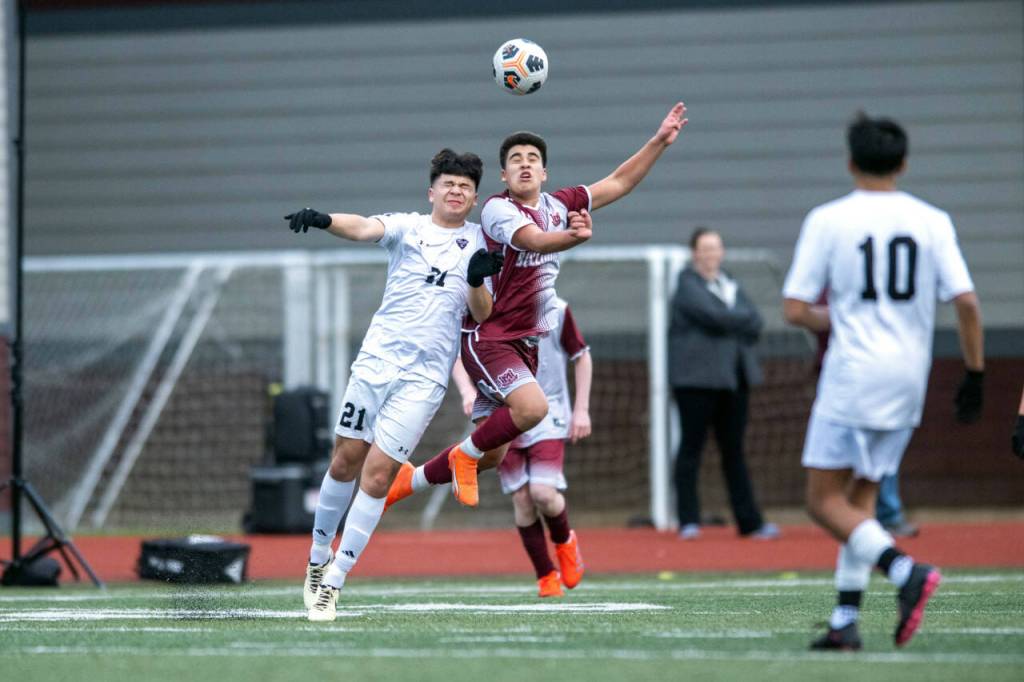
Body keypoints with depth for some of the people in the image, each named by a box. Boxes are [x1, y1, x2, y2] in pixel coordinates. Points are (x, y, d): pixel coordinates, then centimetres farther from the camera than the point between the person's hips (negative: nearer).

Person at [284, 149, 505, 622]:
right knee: (345, 460, 4)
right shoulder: (408, 227, 7)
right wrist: (325, 220, -36)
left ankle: (333, 582, -2)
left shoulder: (479, 243, 10)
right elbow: (367, 228, -15)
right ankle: (318, 559, 24)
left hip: (424, 377, -1)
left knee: (377, 473, -8)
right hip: (377, 359, 1)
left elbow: (482, 316, 5)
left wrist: (476, 281, -16)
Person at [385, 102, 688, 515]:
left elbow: (618, 183, 14)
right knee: (533, 406, -32)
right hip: (489, 338, -7)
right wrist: (572, 237, -53)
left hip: (525, 343, 7)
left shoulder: (559, 205, 8)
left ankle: (410, 480, 28)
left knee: (492, 455, 7)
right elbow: (535, 240, -33)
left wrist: (659, 142, 5)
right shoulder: (497, 209, -13)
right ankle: (465, 454, -7)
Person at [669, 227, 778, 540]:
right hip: (697, 378, -6)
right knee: (692, 447, -4)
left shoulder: (731, 285, 19)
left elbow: (755, 325, 9)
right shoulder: (688, 285, -3)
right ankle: (688, 521, -2)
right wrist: (743, 319, -5)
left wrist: (730, 322, -8)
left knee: (734, 451, 8)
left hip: (734, 378, 6)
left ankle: (749, 521, 6)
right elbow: (713, 315, -19)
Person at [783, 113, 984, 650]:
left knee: (825, 499, -1)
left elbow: (795, 310, -5)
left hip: (851, 378, -5)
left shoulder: (827, 220, -3)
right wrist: (974, 376, 6)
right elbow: (966, 303, -3)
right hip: (909, 379, 5)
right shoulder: (932, 221, 4)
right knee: (860, 497, 14)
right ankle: (845, 621, 8)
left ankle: (905, 570, -23)